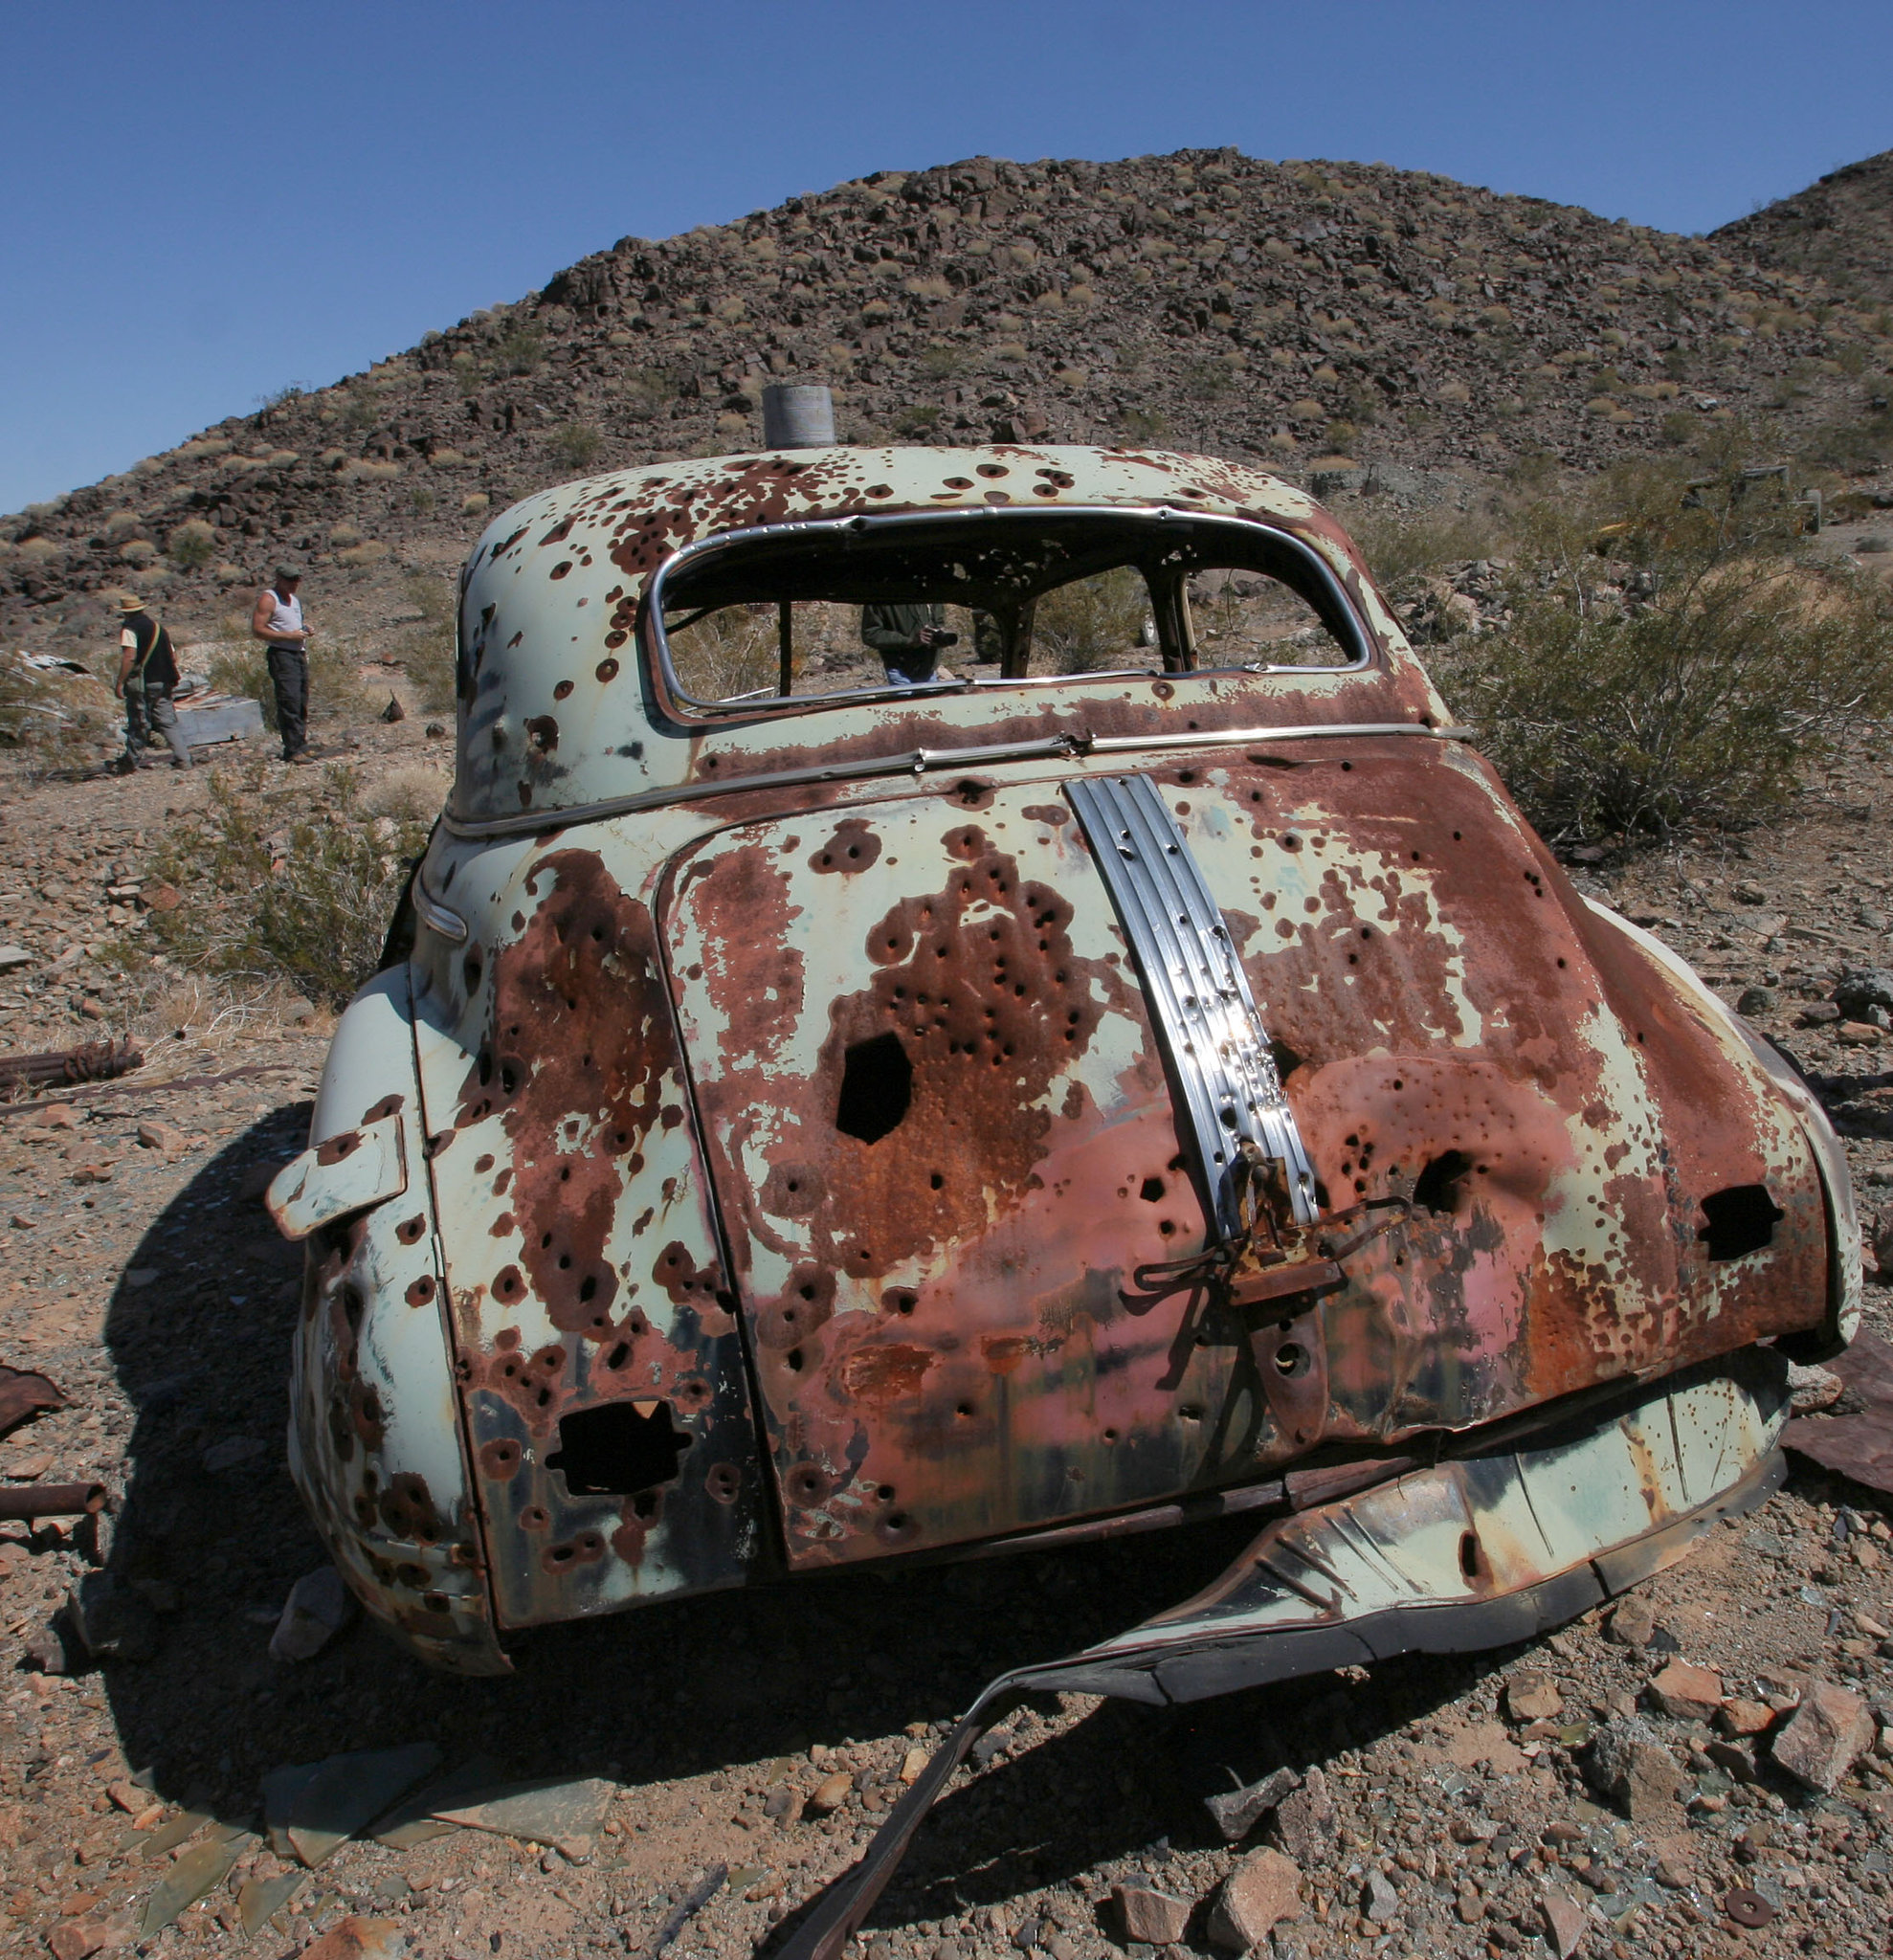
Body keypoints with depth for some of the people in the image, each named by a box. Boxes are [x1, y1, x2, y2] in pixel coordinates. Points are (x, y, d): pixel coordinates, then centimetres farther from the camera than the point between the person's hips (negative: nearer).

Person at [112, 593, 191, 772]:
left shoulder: (129, 629, -8)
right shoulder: (158, 625, 14)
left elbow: (129, 657, -21)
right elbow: (173, 657, 16)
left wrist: (120, 682, -20)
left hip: (141, 683, -6)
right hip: (163, 683, 6)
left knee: (138, 723, 4)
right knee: (168, 721, 6)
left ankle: (133, 761, 14)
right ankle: (183, 759, -3)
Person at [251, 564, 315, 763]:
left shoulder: (295, 599, 21)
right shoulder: (268, 599, -6)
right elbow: (257, 629, -14)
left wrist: (304, 631, 10)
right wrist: (288, 635, -19)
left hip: (299, 654, 9)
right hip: (281, 655, -9)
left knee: (302, 704, 9)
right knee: (289, 701, -13)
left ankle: (301, 746, 15)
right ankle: (293, 750, -15)